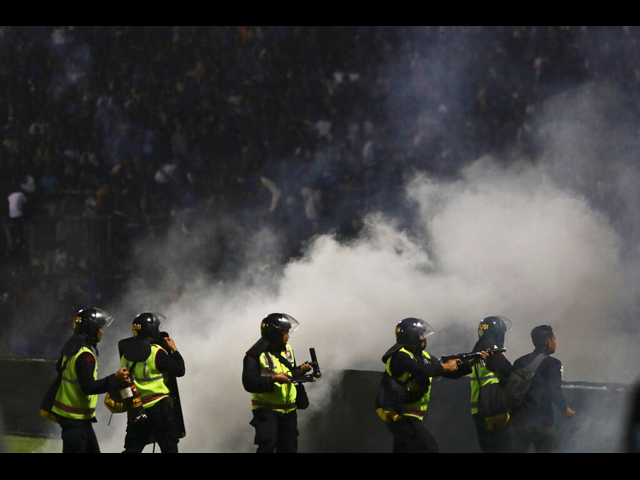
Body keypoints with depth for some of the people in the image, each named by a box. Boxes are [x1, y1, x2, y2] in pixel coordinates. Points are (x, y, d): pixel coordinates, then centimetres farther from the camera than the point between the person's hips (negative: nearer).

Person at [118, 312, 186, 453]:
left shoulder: (126, 352, 1)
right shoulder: (157, 353, -15)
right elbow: (179, 370, -11)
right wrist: (174, 350, 2)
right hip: (159, 409, -5)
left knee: (132, 448, 11)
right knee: (169, 447, 6)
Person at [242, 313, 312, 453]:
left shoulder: (287, 349, 10)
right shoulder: (256, 355, -13)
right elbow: (249, 383, -19)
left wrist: (300, 370, 0)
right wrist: (273, 379, -26)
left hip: (288, 410, 7)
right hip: (266, 410, -7)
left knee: (289, 448, 9)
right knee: (267, 446, -18)